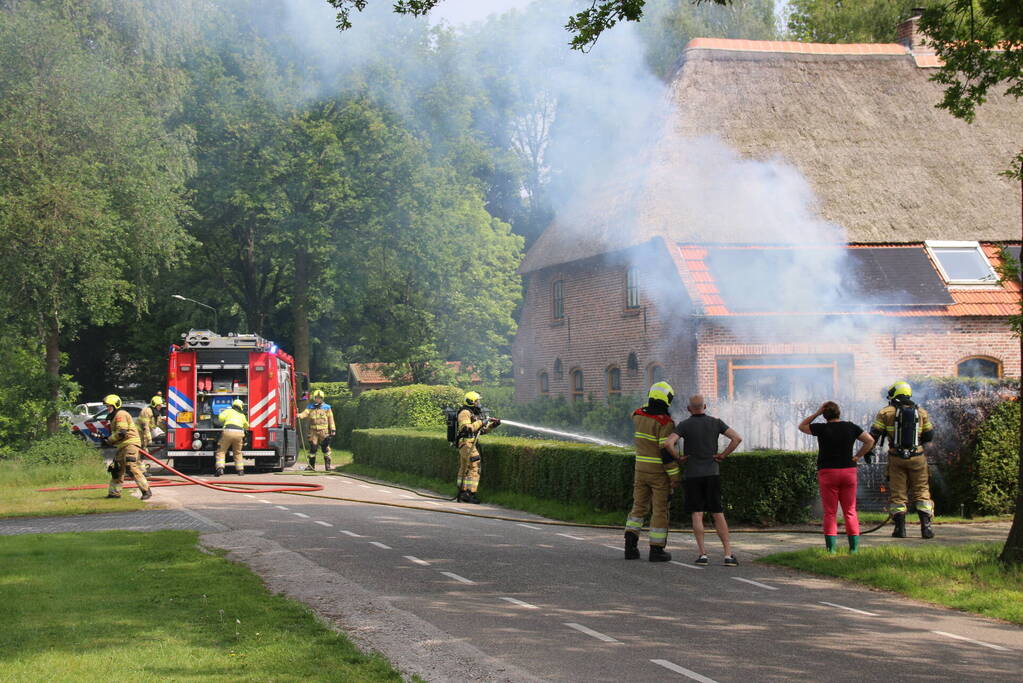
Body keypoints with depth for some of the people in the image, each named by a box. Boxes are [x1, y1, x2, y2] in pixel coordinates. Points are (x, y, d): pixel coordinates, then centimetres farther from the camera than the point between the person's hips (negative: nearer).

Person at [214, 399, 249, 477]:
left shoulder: (229, 411, 15)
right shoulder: (242, 415, 26)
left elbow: (221, 417, 0)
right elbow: (247, 426, 41)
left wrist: (224, 423, 21)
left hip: (228, 432, -3)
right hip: (239, 432, 3)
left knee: (221, 451, 3)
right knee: (237, 452, 21)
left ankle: (220, 468, -13)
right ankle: (240, 470, 19)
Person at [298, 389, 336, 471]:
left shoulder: (326, 407, 5)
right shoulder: (310, 407, 10)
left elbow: (331, 419, 6)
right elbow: (305, 413, -5)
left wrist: (333, 430, 1)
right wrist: (299, 415, -27)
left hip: (324, 431, -2)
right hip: (313, 431, 2)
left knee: (326, 448, -2)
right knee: (312, 448, 4)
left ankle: (327, 465, 5)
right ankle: (311, 465, 11)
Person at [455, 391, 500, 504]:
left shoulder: (475, 414, 20)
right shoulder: (465, 413, -11)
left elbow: (482, 430, 25)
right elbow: (467, 428, -24)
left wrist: (492, 425, 11)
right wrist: (481, 422, -21)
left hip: (472, 443, 10)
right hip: (466, 443, -10)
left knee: (464, 469, 12)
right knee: (473, 468, -14)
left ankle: (462, 493, 16)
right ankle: (470, 494, -16)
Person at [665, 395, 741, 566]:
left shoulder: (684, 425, -5)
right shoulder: (715, 423, 3)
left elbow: (668, 443, -19)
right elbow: (737, 438, -7)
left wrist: (678, 457, -3)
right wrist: (723, 455, 1)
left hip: (692, 475, -2)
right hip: (712, 473, 2)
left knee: (697, 515, 1)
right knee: (718, 515, 4)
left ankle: (703, 554, -7)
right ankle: (728, 554, -4)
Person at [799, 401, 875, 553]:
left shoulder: (822, 428, -7)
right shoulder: (851, 427, 2)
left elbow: (802, 426, 8)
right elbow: (870, 440, 1)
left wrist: (817, 413, 4)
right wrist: (858, 456, 3)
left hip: (827, 473, -2)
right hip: (849, 471, 2)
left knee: (830, 513, 1)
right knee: (850, 511, 7)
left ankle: (831, 548, -5)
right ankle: (854, 547, 2)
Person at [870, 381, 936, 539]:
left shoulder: (886, 412, -1)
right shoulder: (921, 412, 5)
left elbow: (874, 434, -2)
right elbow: (929, 436, 10)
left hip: (896, 457, -1)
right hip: (917, 457, 1)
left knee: (897, 493, 6)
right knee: (921, 491, 7)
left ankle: (900, 527, 2)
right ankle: (926, 526, -2)